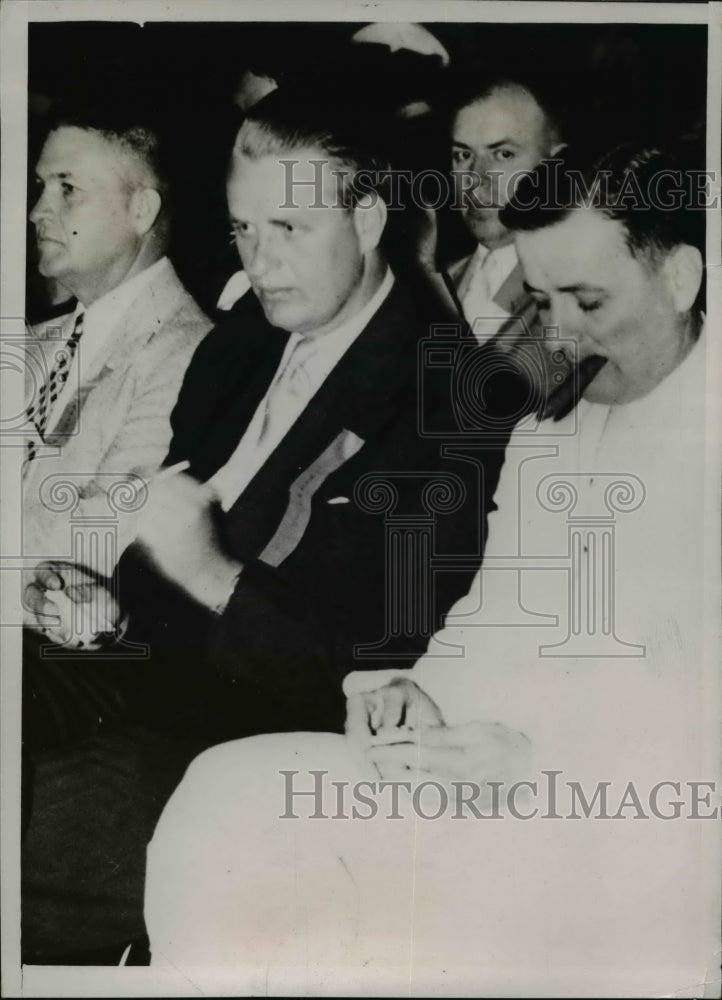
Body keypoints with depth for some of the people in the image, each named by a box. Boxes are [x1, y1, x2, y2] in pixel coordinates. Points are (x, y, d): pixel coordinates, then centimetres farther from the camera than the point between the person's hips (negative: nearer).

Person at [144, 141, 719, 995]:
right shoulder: (540, 445, 19)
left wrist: (544, 756, -20)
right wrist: (425, 691, 2)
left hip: (649, 823, -6)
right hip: (493, 780, 7)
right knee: (220, 799, -11)